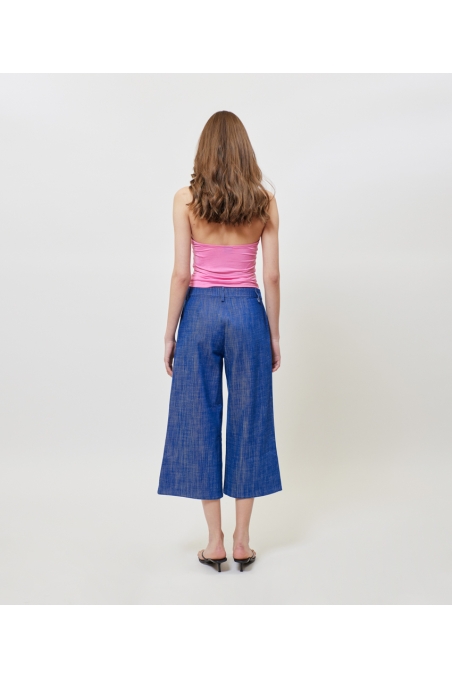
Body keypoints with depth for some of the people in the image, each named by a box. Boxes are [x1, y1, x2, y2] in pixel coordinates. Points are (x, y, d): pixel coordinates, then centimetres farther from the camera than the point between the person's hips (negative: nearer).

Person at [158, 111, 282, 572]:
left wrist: (169, 334, 2)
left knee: (200, 422, 7)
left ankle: (215, 542, 12)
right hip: (248, 312, 1)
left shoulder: (186, 200, -4)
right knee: (248, 422, 9)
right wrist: (274, 333, 9)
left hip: (201, 312, -1)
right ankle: (242, 541, 15)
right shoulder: (265, 202, 0)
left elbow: (181, 274, -6)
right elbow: (271, 276, -1)